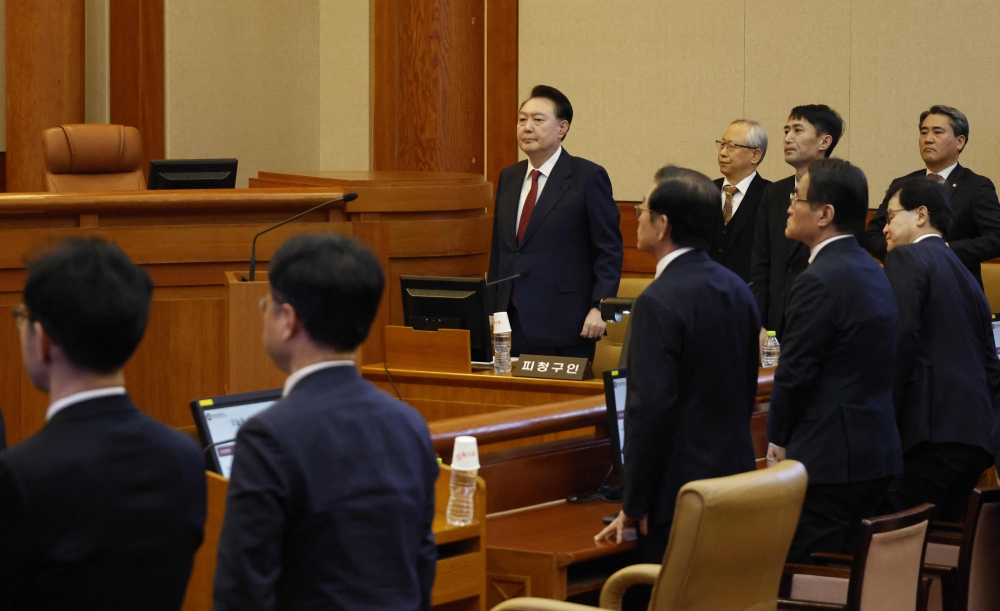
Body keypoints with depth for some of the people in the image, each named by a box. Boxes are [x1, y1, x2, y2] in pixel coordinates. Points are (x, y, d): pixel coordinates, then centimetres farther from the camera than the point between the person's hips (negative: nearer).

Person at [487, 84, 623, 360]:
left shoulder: (588, 177, -4)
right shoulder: (508, 178, 15)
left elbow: (609, 250, -5)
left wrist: (599, 307, -15)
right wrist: (491, 310, 13)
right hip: (513, 326, 5)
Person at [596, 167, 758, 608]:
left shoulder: (659, 302, -17)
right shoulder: (737, 290, 8)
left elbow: (650, 410, -20)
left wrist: (634, 506, -13)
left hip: (680, 490, -8)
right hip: (736, 483, 8)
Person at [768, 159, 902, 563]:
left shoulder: (819, 281, -17)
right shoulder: (870, 270, 13)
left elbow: (794, 375, -15)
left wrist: (778, 440, 2)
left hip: (829, 459, -10)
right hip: (876, 452, 10)